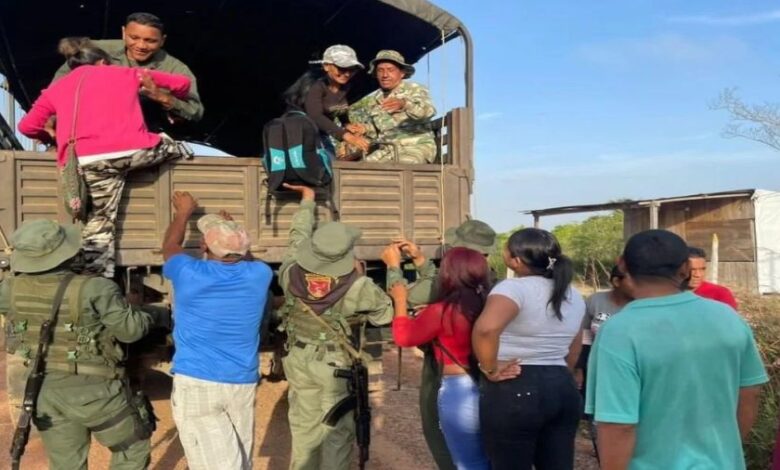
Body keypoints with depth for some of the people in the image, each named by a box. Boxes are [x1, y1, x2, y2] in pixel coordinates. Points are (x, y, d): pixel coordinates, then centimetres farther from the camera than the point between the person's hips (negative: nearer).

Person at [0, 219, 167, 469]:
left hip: (46, 393, 5)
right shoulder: (93, 290, -23)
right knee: (133, 449, 18)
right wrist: (155, 318, 5)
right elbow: (130, 329, -14)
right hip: (94, 391, -5)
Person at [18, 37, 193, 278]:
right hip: (132, 151, -2)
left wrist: (54, 137, 42)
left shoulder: (56, 88, 27)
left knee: (100, 219, 12)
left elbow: (27, 126, 22)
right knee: (167, 145, 28)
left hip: (88, 162, 2)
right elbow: (181, 83, 28)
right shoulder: (125, 73, 24)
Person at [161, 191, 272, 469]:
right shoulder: (258, 276, -3)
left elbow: (170, 246, 14)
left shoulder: (188, 274, -9)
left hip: (195, 384, -3)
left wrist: (184, 212, 29)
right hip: (242, 384, 3)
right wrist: (231, 231, 37)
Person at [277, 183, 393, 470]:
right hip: (337, 366, -4)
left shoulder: (291, 275, -15)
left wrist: (307, 198, 13)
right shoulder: (358, 287, -23)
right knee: (337, 432, 10)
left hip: (300, 362, 4)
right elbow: (385, 314, -6)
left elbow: (299, 236, 2)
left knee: (304, 428, 21)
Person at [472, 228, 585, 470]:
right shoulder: (574, 296, 12)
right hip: (563, 389, 7)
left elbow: (486, 328, -33)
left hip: (514, 391, -7)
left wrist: (490, 370, -20)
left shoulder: (514, 288, -15)